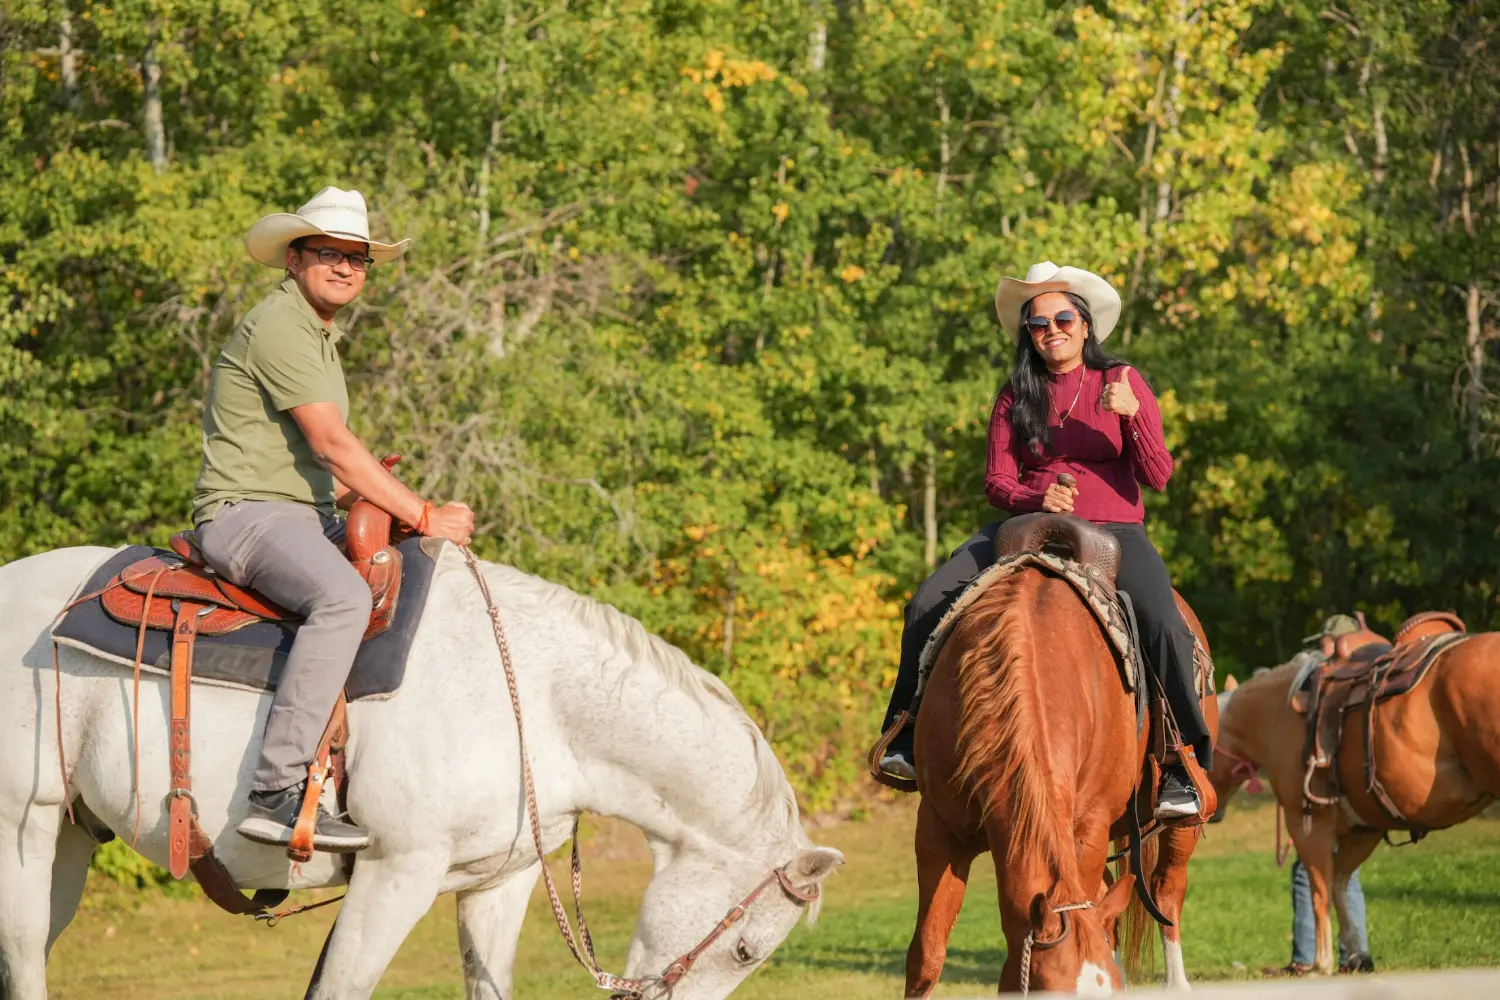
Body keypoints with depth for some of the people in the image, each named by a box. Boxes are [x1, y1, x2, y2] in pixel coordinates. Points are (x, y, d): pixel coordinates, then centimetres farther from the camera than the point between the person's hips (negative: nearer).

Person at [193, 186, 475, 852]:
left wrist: (366, 498, 10)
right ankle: (277, 792, -42)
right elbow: (332, 444, -19)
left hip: (306, 516, 11)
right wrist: (424, 516, -16)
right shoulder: (277, 327, -12)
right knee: (343, 598, -36)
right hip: (246, 513, -11)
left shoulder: (320, 336, 22)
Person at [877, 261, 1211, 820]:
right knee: (929, 604, -15)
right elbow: (996, 483, 6)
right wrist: (1036, 497, -17)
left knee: (1164, 625, -31)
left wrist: (1133, 416, -20)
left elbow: (1158, 478, -3)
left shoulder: (1122, 383, 3)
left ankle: (1187, 767, -22)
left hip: (1114, 531, -3)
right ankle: (906, 738, -2)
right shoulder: (1016, 397, 10)